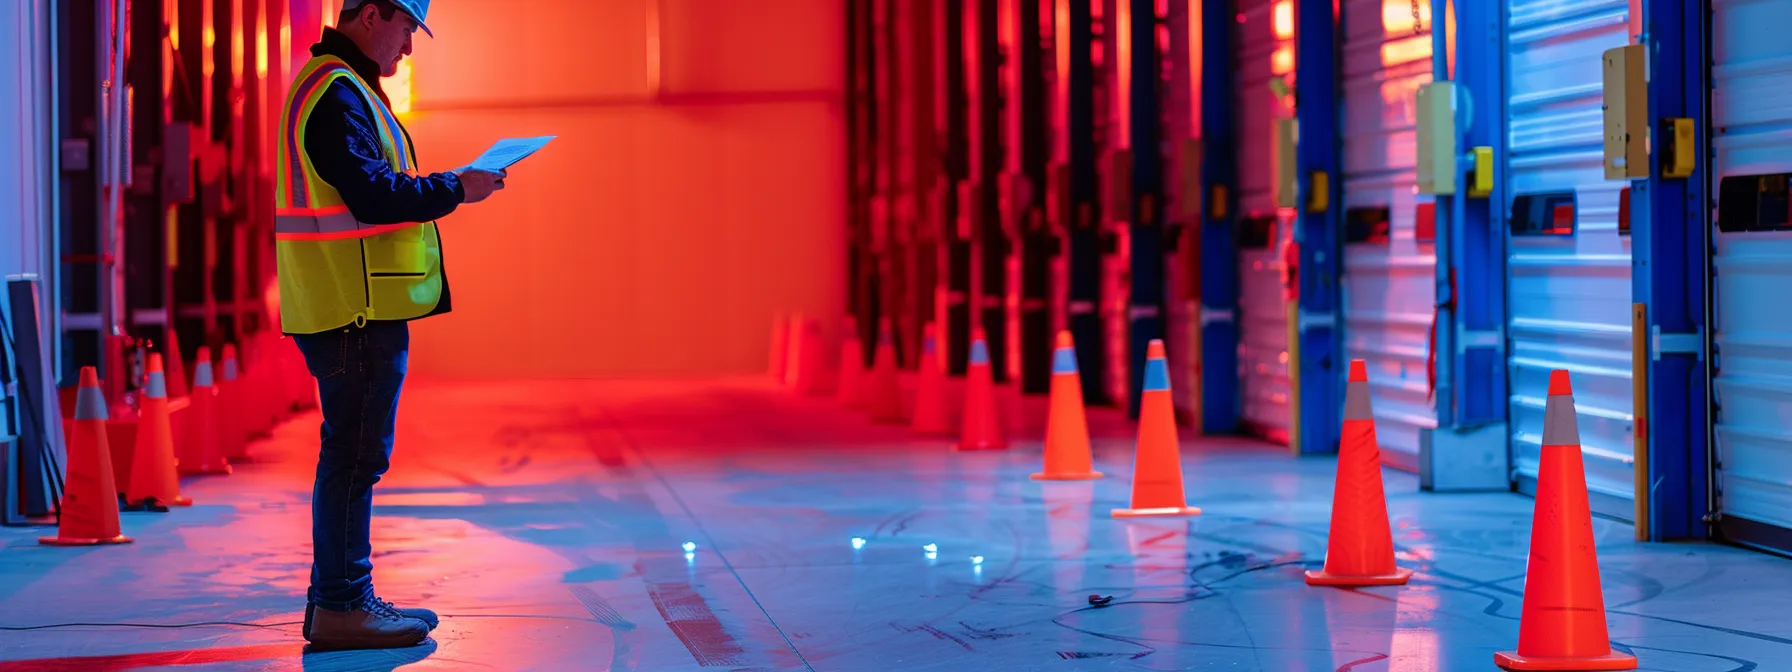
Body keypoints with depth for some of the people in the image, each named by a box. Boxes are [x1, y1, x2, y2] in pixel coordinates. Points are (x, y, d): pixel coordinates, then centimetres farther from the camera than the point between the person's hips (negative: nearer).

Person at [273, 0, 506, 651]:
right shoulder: (337, 94, -15)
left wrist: (445, 187, 13)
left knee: (352, 452, 14)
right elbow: (373, 194, -24)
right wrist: (456, 188, -14)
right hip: (358, 307, -11)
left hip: (356, 306, 11)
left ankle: (341, 597, 21)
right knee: (354, 453, -6)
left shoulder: (340, 87, 19)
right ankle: (339, 605, -2)